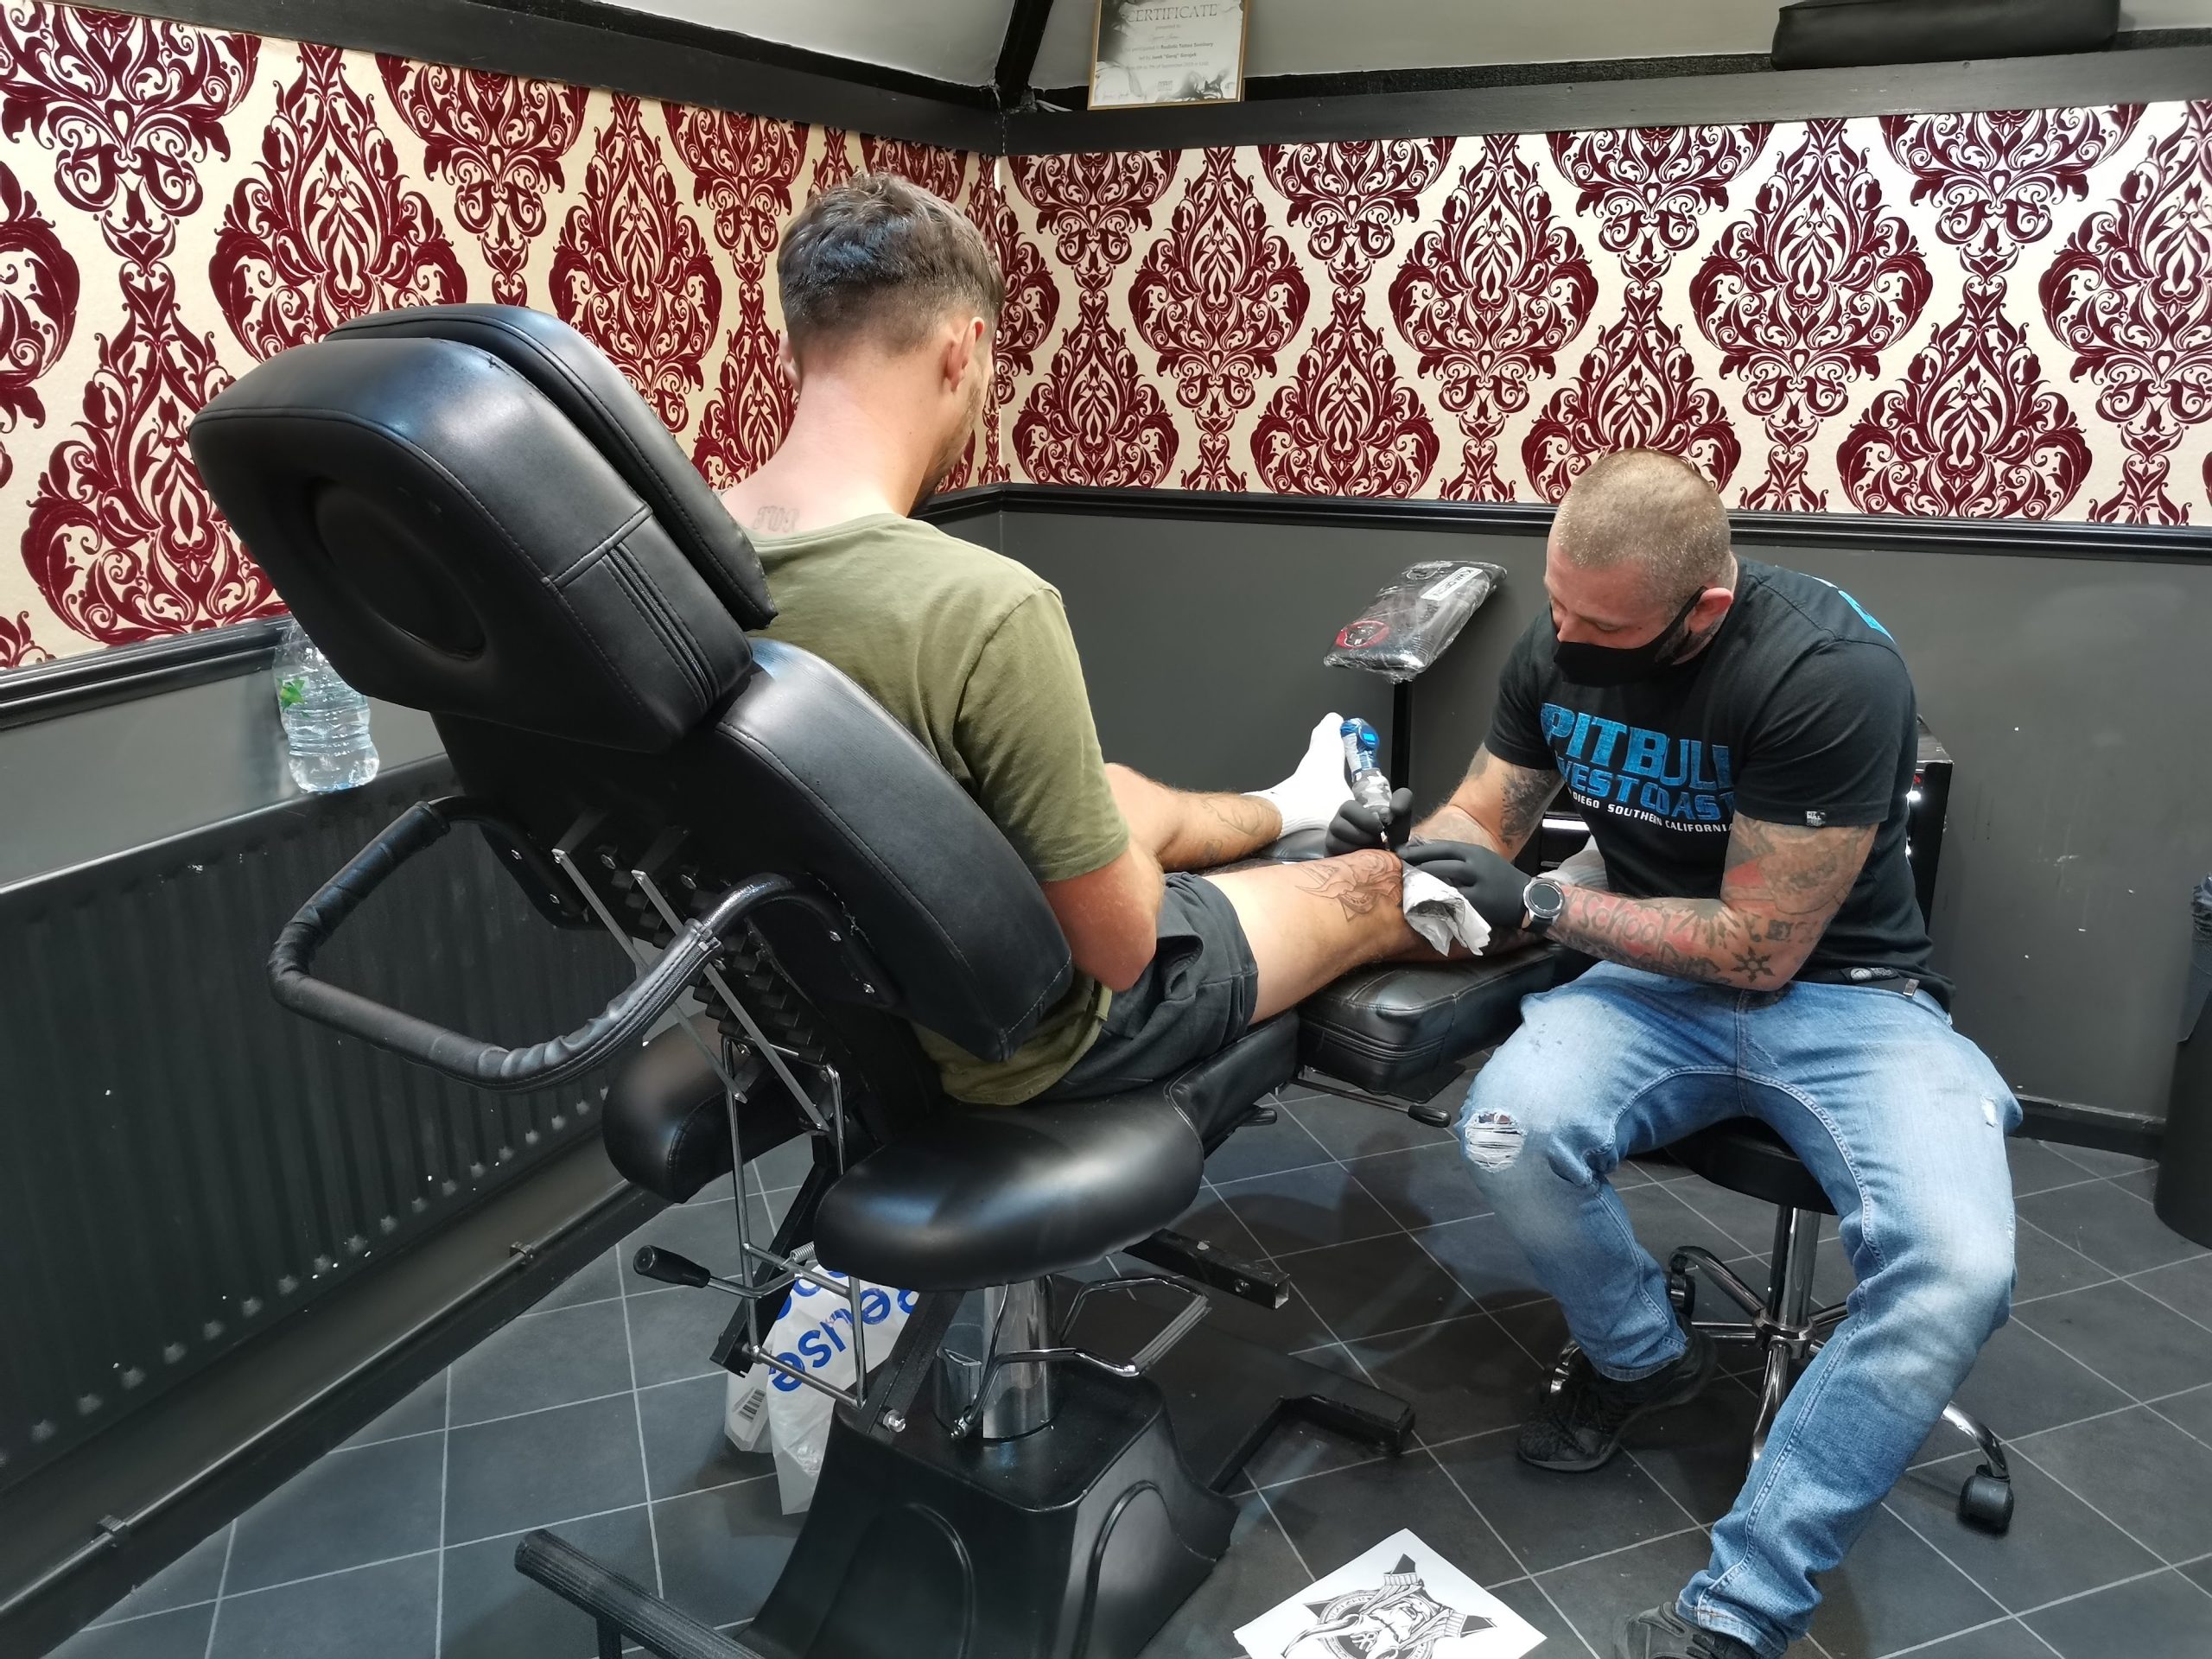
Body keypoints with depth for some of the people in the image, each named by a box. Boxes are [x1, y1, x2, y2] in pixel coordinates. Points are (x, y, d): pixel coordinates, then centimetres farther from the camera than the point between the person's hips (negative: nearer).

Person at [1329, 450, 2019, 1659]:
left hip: (1843, 993, -3)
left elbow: (1761, 947, -20)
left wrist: (1542, 904, -22)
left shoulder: (1830, 674, -24)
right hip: (1661, 981, 4)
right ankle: (1639, 1354, 5)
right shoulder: (1556, 647, -6)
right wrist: (1400, 844, -15)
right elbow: (1482, 823, 7)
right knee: (1510, 1132, -28)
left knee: (1956, 1268, -30)